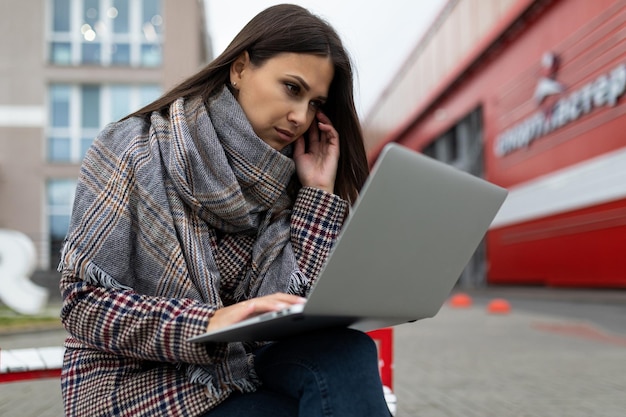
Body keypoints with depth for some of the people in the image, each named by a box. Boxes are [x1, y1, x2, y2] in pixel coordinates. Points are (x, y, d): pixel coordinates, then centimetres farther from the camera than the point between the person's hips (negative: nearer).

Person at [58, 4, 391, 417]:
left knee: (348, 353, -24)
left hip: (235, 373, 5)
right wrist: (208, 323, -25)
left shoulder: (279, 185, 6)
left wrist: (318, 194, -5)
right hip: (139, 383, -4)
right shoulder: (136, 147, -6)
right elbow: (82, 301, -12)